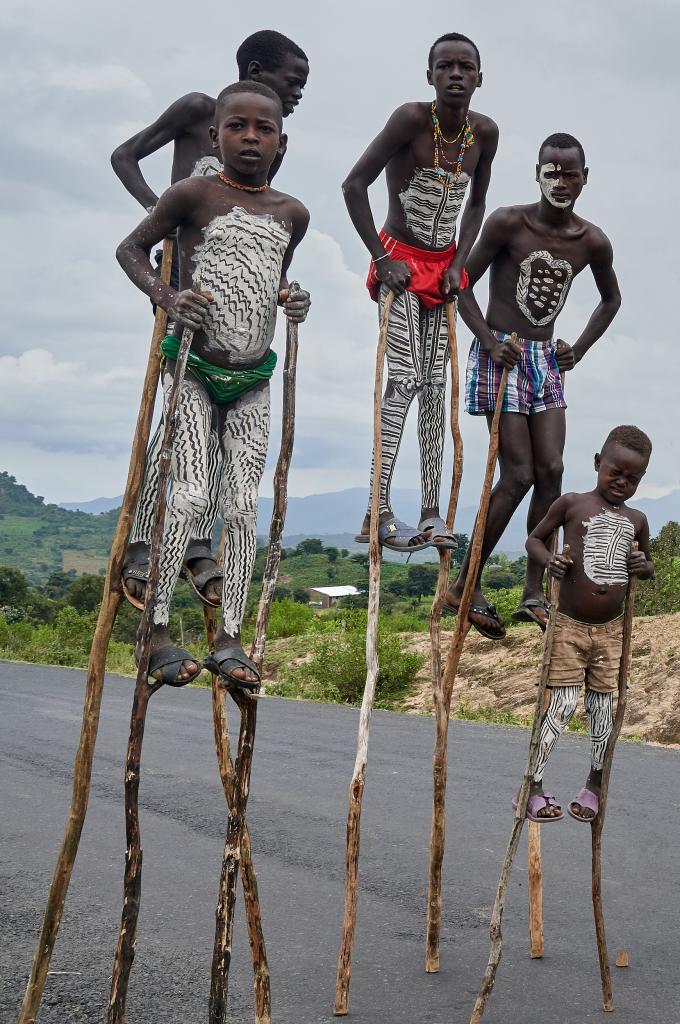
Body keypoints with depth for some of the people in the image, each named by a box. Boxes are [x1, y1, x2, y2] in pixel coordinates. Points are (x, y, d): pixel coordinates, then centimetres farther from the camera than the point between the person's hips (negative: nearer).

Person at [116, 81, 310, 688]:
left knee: (242, 506, 2)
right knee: (191, 495, -12)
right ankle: (157, 629, 0)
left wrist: (294, 301, -1)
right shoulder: (195, 194, -8)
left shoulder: (293, 215, 6)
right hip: (193, 369, -4)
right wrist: (166, 297, -17)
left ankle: (229, 638, 8)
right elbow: (131, 248, 0)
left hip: (252, 378, 4)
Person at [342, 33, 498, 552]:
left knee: (435, 384, 2)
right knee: (404, 377, -16)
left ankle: (432, 513, 3)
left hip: (443, 265, 5)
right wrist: (382, 259, -18)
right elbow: (354, 184, -16)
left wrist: (458, 265, 0)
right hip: (401, 261, -5)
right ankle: (378, 512, -17)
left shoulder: (485, 133, -1)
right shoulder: (412, 119, -17)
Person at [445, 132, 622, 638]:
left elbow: (611, 299, 19)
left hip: (547, 359, 5)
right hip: (501, 356, -5)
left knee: (551, 471, -3)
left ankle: (534, 593, 5)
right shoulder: (508, 222, -12)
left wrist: (579, 349, 7)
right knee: (520, 475, -9)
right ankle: (466, 585, 5)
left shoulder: (593, 242, 1)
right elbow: (463, 283, -5)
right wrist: (489, 340, -16)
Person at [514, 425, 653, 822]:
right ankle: (533, 787, 4)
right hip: (569, 626, -4)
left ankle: (594, 785, 24)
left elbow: (650, 566, 22)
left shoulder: (636, 520, 8)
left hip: (611, 630, 4)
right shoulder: (571, 504, -4)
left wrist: (644, 566, -3)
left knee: (603, 707, 9)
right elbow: (534, 538, 5)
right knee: (562, 706, -6)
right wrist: (548, 559, -17)